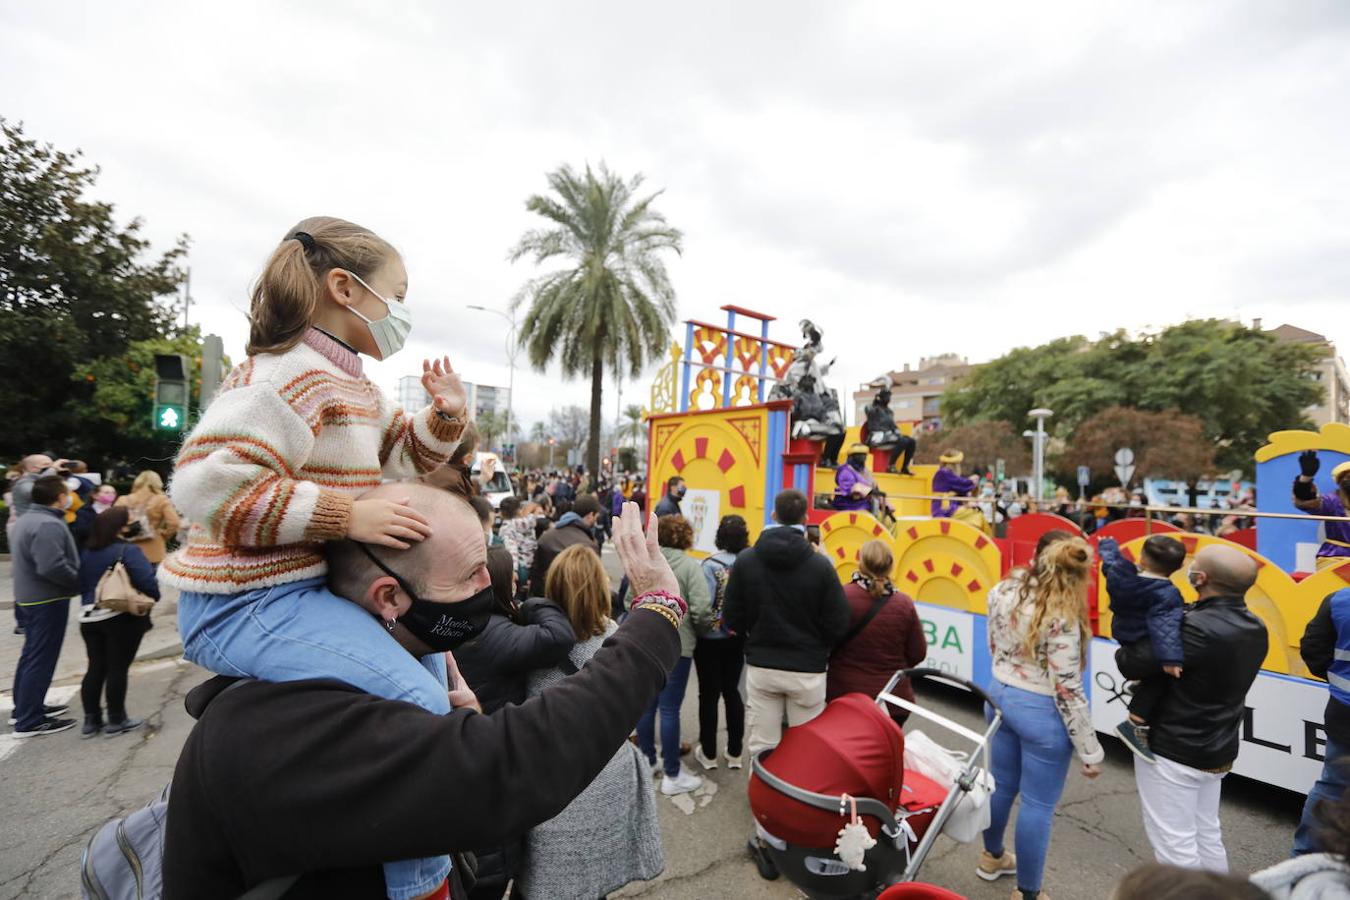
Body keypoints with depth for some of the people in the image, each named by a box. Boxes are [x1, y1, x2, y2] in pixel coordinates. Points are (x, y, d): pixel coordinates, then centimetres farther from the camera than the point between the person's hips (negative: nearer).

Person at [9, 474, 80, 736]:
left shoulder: (25, 520, 11)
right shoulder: (49, 525, -24)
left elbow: (24, 561, 19)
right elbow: (51, 567, -30)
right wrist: (78, 581, -16)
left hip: (30, 596, 11)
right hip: (48, 600, -11)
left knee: (31, 654, 20)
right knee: (42, 659, -3)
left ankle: (25, 708, 32)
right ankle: (29, 721, 3)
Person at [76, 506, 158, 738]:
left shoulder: (85, 551, 6)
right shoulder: (128, 551, -15)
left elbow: (79, 583, 15)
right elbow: (148, 582, -18)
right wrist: (154, 597, 1)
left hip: (89, 618, 7)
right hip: (122, 618, -7)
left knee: (96, 667, 14)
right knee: (117, 668, 1)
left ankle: (91, 720, 20)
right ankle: (116, 720, 10)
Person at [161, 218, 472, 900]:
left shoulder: (352, 384, 12)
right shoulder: (287, 373, -18)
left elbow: (402, 457, 20)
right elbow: (205, 481, -27)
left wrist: (446, 417, 2)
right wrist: (346, 513, -29)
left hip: (306, 588, 10)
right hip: (248, 604, -10)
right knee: (418, 703, -22)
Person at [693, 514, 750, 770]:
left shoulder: (712, 564, -18)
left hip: (711, 639, -4)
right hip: (738, 638, 4)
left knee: (709, 695, 11)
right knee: (732, 691, 18)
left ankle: (709, 754, 25)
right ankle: (735, 753, 28)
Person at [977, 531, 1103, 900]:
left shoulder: (1003, 591, -6)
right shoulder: (1060, 616, -25)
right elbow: (1067, 689, -20)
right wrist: (1090, 751, -10)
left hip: (1000, 694, 7)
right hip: (1040, 710, -6)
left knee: (1002, 784, 26)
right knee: (1038, 805, 12)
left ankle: (993, 857, 48)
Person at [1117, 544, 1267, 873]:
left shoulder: (1199, 628, -29)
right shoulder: (1254, 628, 0)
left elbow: (1131, 665, -28)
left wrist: (1124, 650, -8)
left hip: (1172, 751, -8)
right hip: (1216, 751, 9)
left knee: (1173, 841, 7)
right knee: (1206, 834, 24)